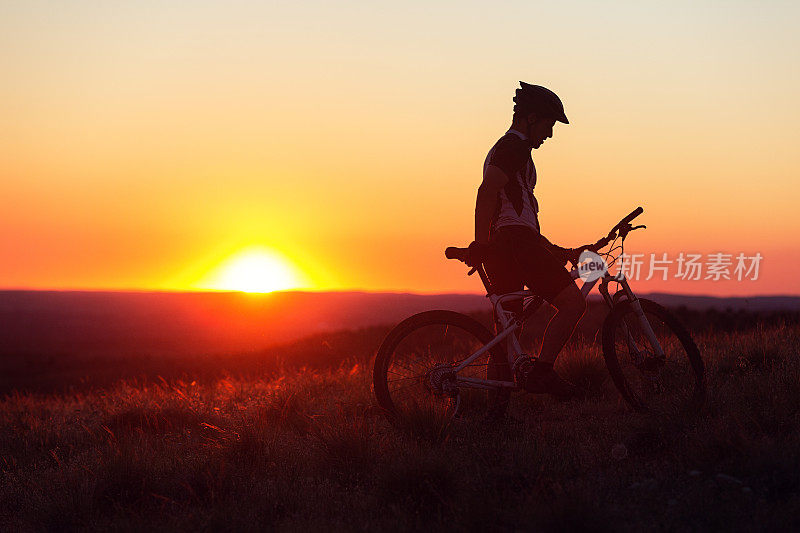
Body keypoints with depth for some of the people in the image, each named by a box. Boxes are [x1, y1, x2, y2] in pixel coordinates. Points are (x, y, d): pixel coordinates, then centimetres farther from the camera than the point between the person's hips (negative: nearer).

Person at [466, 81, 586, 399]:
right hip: (516, 242, -11)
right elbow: (487, 192, -21)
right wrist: (481, 244, -28)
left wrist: (551, 249, 33)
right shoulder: (516, 146, -5)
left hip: (504, 247, 11)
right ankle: (540, 372, -19)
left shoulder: (502, 147, 27)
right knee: (573, 302, -12)